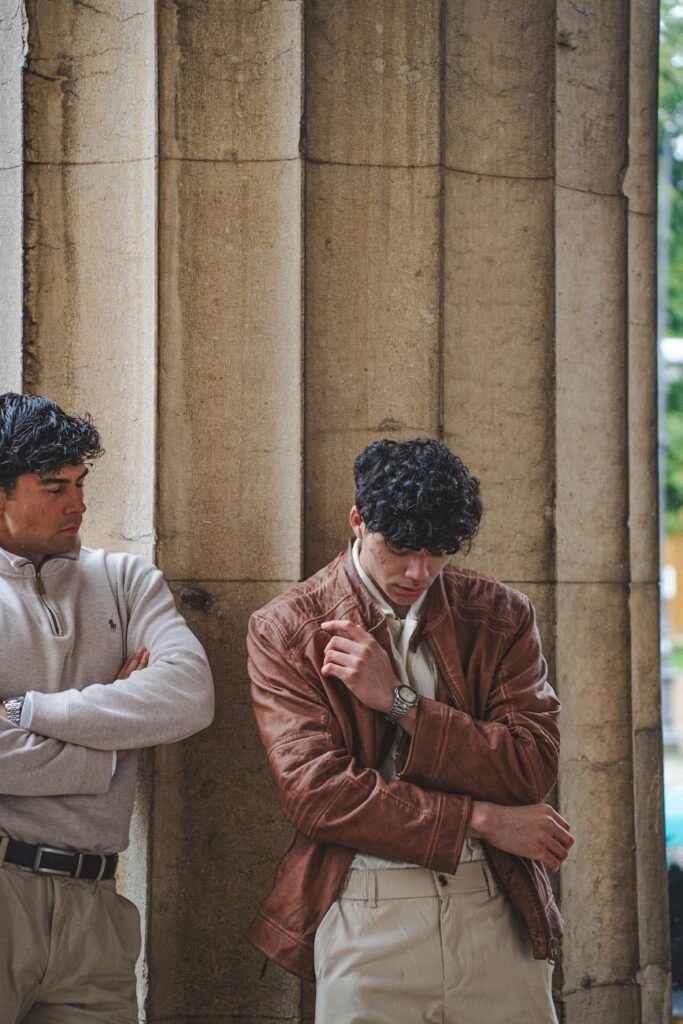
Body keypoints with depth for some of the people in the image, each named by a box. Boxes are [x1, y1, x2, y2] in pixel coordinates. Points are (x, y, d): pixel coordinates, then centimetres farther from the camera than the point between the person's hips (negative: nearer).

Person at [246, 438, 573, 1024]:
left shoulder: (500, 616, 7)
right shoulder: (284, 630, 1)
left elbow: (534, 768, -3)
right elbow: (314, 793, -9)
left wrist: (399, 701, -12)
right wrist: (480, 820, -10)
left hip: (496, 911, 2)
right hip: (366, 920, -2)